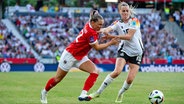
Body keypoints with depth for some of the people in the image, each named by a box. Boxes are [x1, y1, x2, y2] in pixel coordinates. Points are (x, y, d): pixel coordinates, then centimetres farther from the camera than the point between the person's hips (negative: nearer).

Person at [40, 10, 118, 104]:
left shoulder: (90, 25, -5)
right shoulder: (90, 32, -29)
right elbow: (97, 47, -21)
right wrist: (110, 43, -16)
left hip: (80, 57, 9)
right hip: (70, 55, -9)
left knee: (95, 71, -14)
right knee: (57, 79, 7)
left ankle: (83, 95, -18)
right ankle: (44, 92, 34)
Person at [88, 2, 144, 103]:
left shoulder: (134, 21, -5)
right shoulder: (118, 23, 0)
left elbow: (129, 36, -18)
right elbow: (108, 29, -22)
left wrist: (112, 36, -25)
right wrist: (104, 30, -48)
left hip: (137, 52, 0)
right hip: (124, 50, 0)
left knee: (130, 79, -7)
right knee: (117, 71, -24)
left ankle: (120, 94, 24)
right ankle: (98, 92, -12)